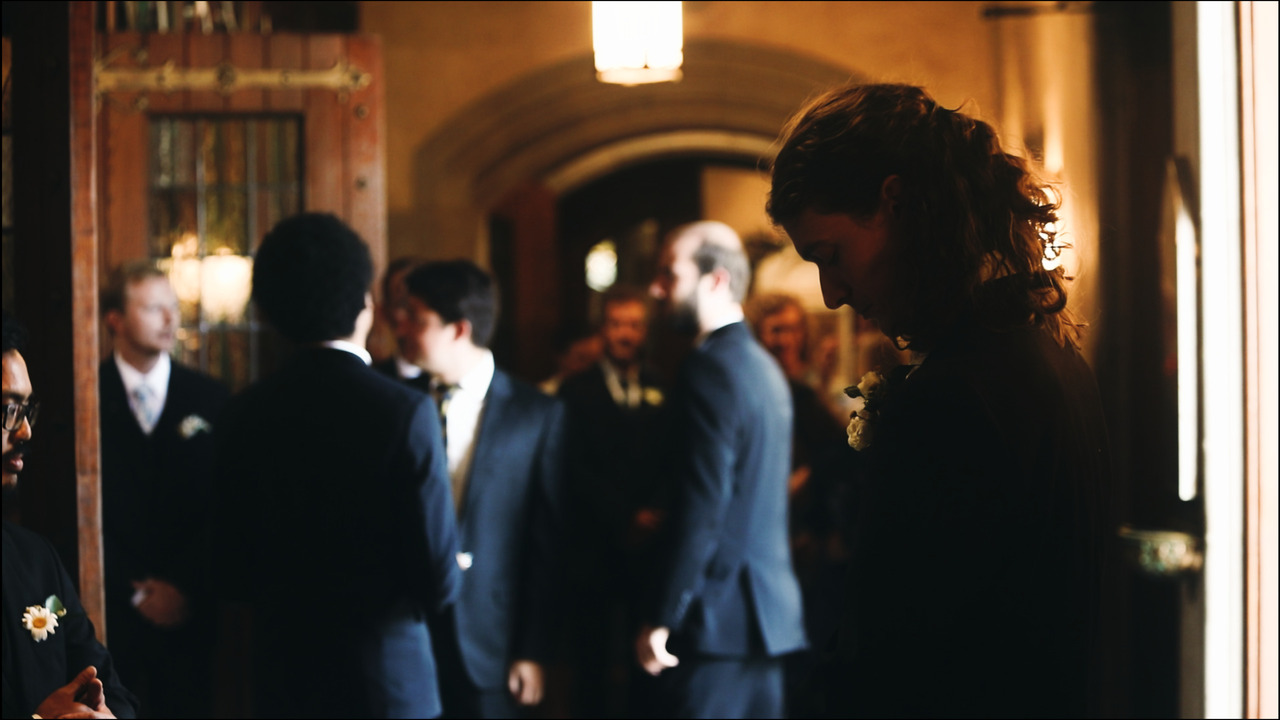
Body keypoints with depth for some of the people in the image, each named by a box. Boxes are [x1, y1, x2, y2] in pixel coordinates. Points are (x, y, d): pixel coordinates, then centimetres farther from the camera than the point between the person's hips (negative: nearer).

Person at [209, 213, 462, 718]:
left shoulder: (243, 416, -3)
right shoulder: (407, 412, -14)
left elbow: (232, 581, 3)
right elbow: (439, 582, -13)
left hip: (280, 678, 3)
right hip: (388, 679, -3)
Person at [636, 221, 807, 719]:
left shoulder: (710, 369, -14)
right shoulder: (764, 367, 15)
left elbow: (701, 506, -19)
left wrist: (662, 618, -16)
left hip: (718, 621, -9)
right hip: (769, 612, 9)